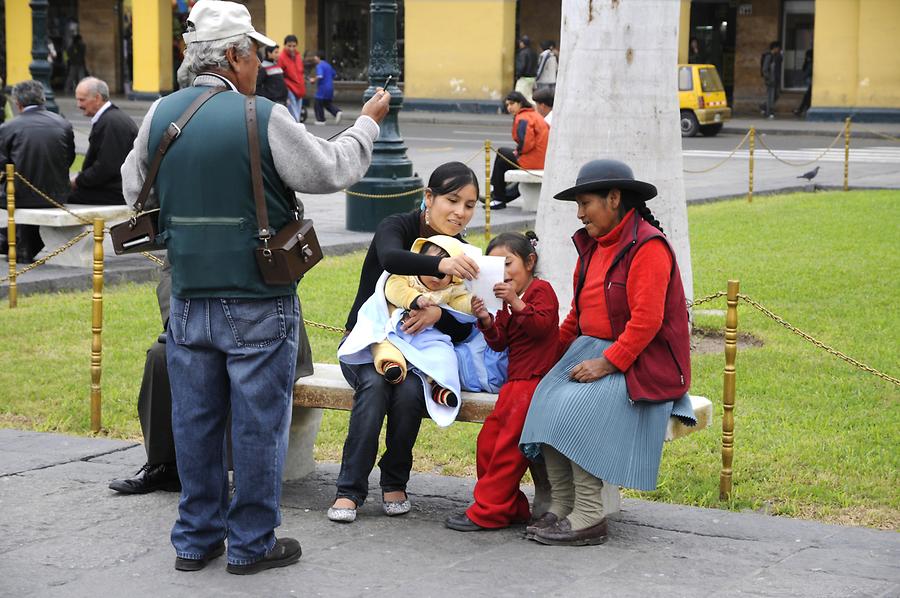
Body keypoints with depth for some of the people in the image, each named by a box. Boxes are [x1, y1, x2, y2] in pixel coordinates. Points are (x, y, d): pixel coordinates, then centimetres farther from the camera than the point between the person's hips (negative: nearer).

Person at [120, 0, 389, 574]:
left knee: (195, 418, 12)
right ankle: (252, 542, 13)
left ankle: (196, 538, 21)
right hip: (258, 305, -5)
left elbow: (133, 187, 15)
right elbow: (332, 170, -4)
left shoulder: (161, 115, 1)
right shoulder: (263, 117, -14)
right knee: (257, 421, 5)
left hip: (188, 299, 5)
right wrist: (367, 123, 12)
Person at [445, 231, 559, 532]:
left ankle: (487, 512, -6)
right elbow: (500, 343, 13)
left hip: (535, 380, -10)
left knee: (508, 446, -9)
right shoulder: (506, 301, 22)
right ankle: (511, 508, 12)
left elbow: (542, 326, -20)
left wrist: (516, 304, -32)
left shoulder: (541, 289, -4)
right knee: (488, 440, 6)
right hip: (515, 382, 10)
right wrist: (486, 321, -5)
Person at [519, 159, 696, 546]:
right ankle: (561, 508, -15)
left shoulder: (648, 247, -12)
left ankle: (588, 518, -24)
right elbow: (578, 314, 22)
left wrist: (607, 363, -23)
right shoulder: (592, 246, 17)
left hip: (640, 364, -8)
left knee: (577, 406, -29)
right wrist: (557, 352, 7)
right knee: (546, 401, -18)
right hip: (591, 351, 8)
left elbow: (647, 320, -20)